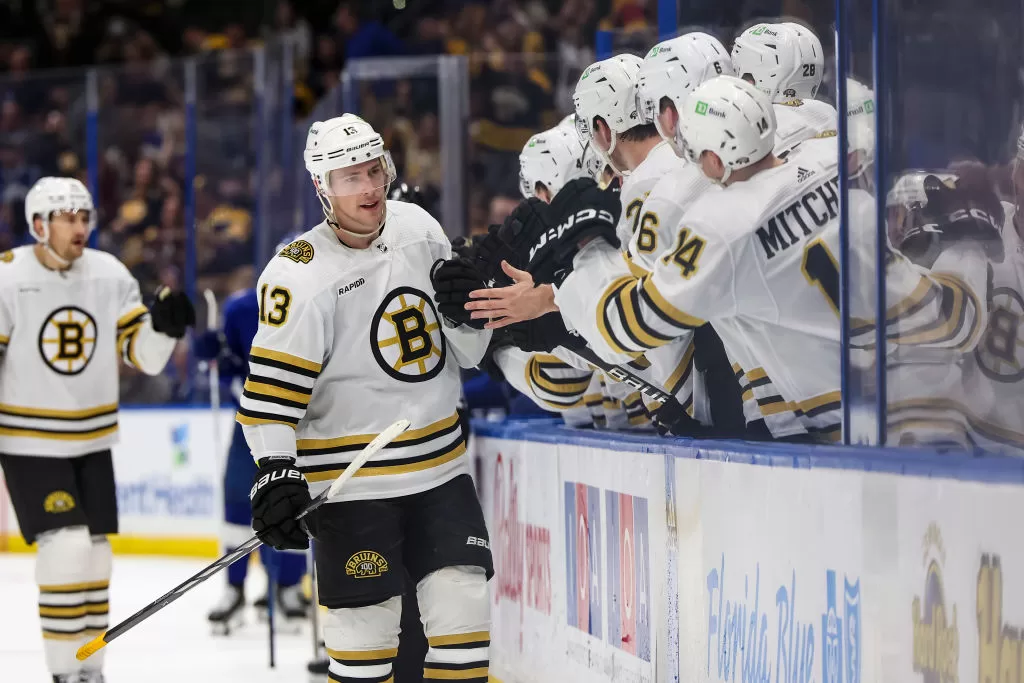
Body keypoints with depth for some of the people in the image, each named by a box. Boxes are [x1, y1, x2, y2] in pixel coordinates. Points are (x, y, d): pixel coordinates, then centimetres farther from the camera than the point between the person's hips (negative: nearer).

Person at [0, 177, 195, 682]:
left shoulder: (110, 275, -1)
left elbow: (144, 356, 1)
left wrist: (163, 323, -19)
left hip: (92, 440, 5)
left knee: (94, 553, 8)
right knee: (66, 547, -15)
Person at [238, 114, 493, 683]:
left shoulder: (418, 227, 4)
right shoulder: (301, 277, -15)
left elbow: (468, 351, 10)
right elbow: (270, 389, -15)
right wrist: (274, 473, -24)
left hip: (441, 465, 5)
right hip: (352, 483, -5)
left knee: (464, 606, 3)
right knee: (368, 622, -2)